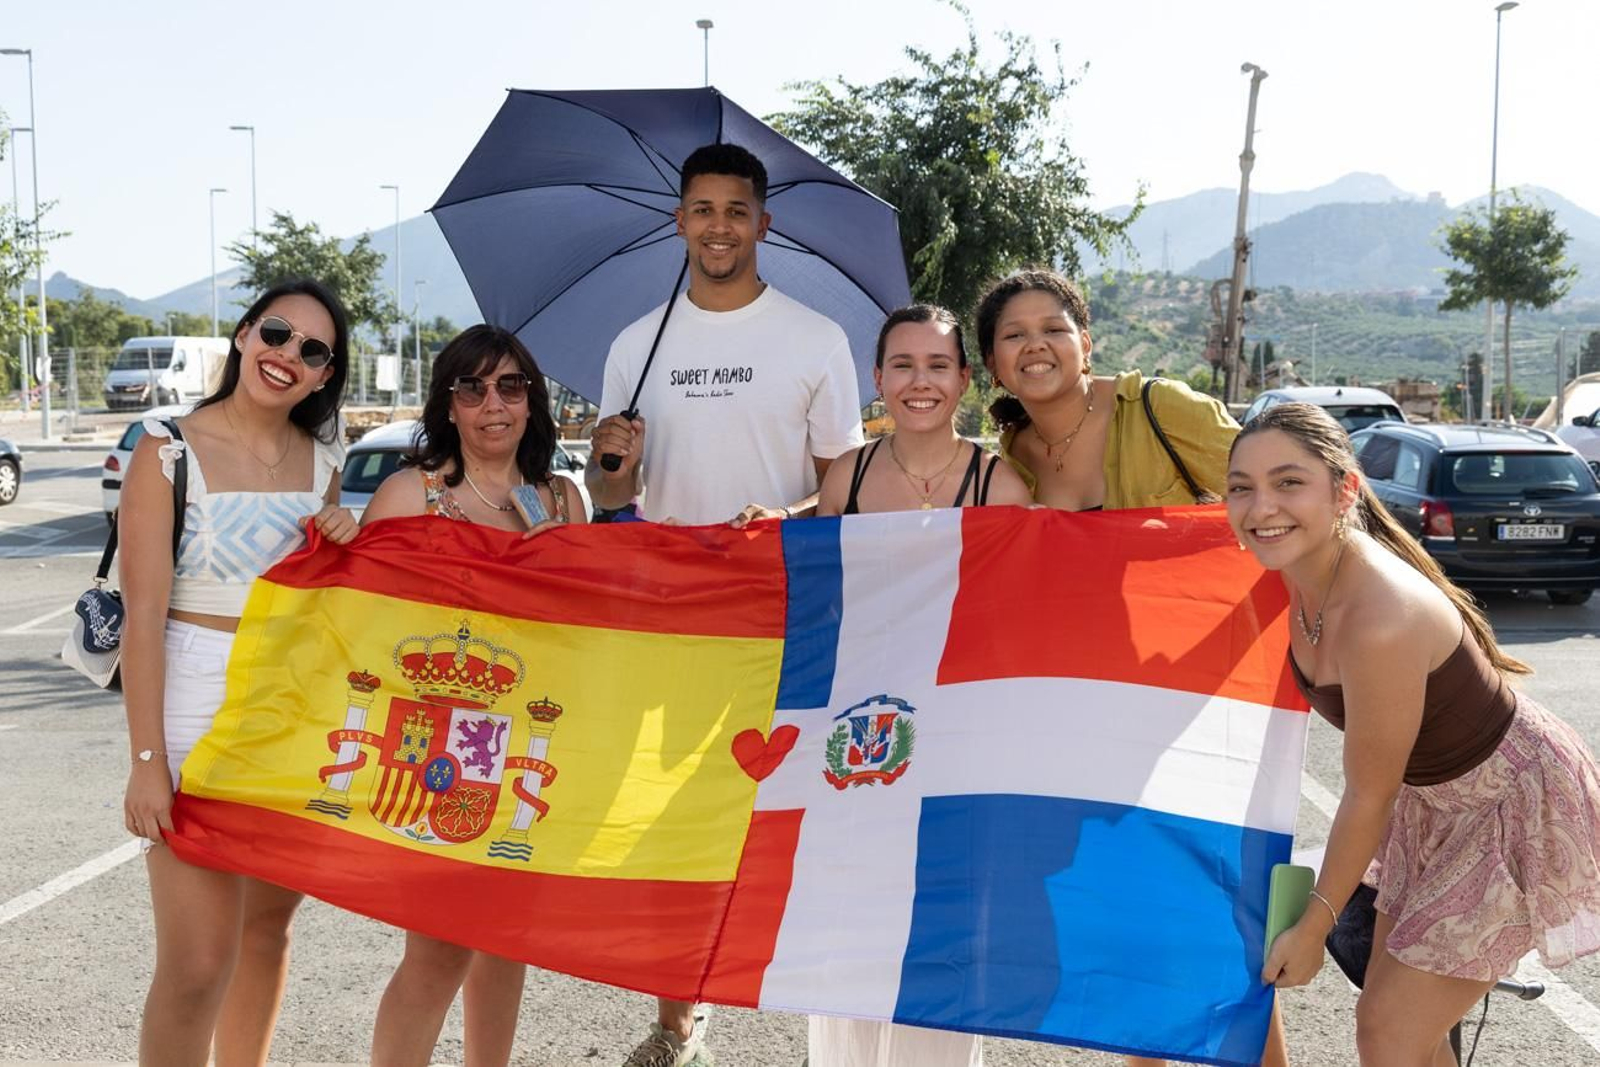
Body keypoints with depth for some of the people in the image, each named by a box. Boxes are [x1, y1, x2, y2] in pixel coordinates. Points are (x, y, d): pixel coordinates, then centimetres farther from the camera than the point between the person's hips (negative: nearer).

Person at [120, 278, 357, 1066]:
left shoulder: (322, 460, 8)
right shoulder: (169, 451, -7)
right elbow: (143, 616, -11)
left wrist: (343, 548, -5)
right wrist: (147, 760, -16)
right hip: (196, 711, -5)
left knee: (267, 927, 15)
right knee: (199, 963, -7)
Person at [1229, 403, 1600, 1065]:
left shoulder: (1381, 623, -36)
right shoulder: (1297, 570, -14)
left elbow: (1368, 799, -23)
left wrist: (1313, 928, -11)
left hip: (1517, 805, -8)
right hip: (1434, 796, 8)